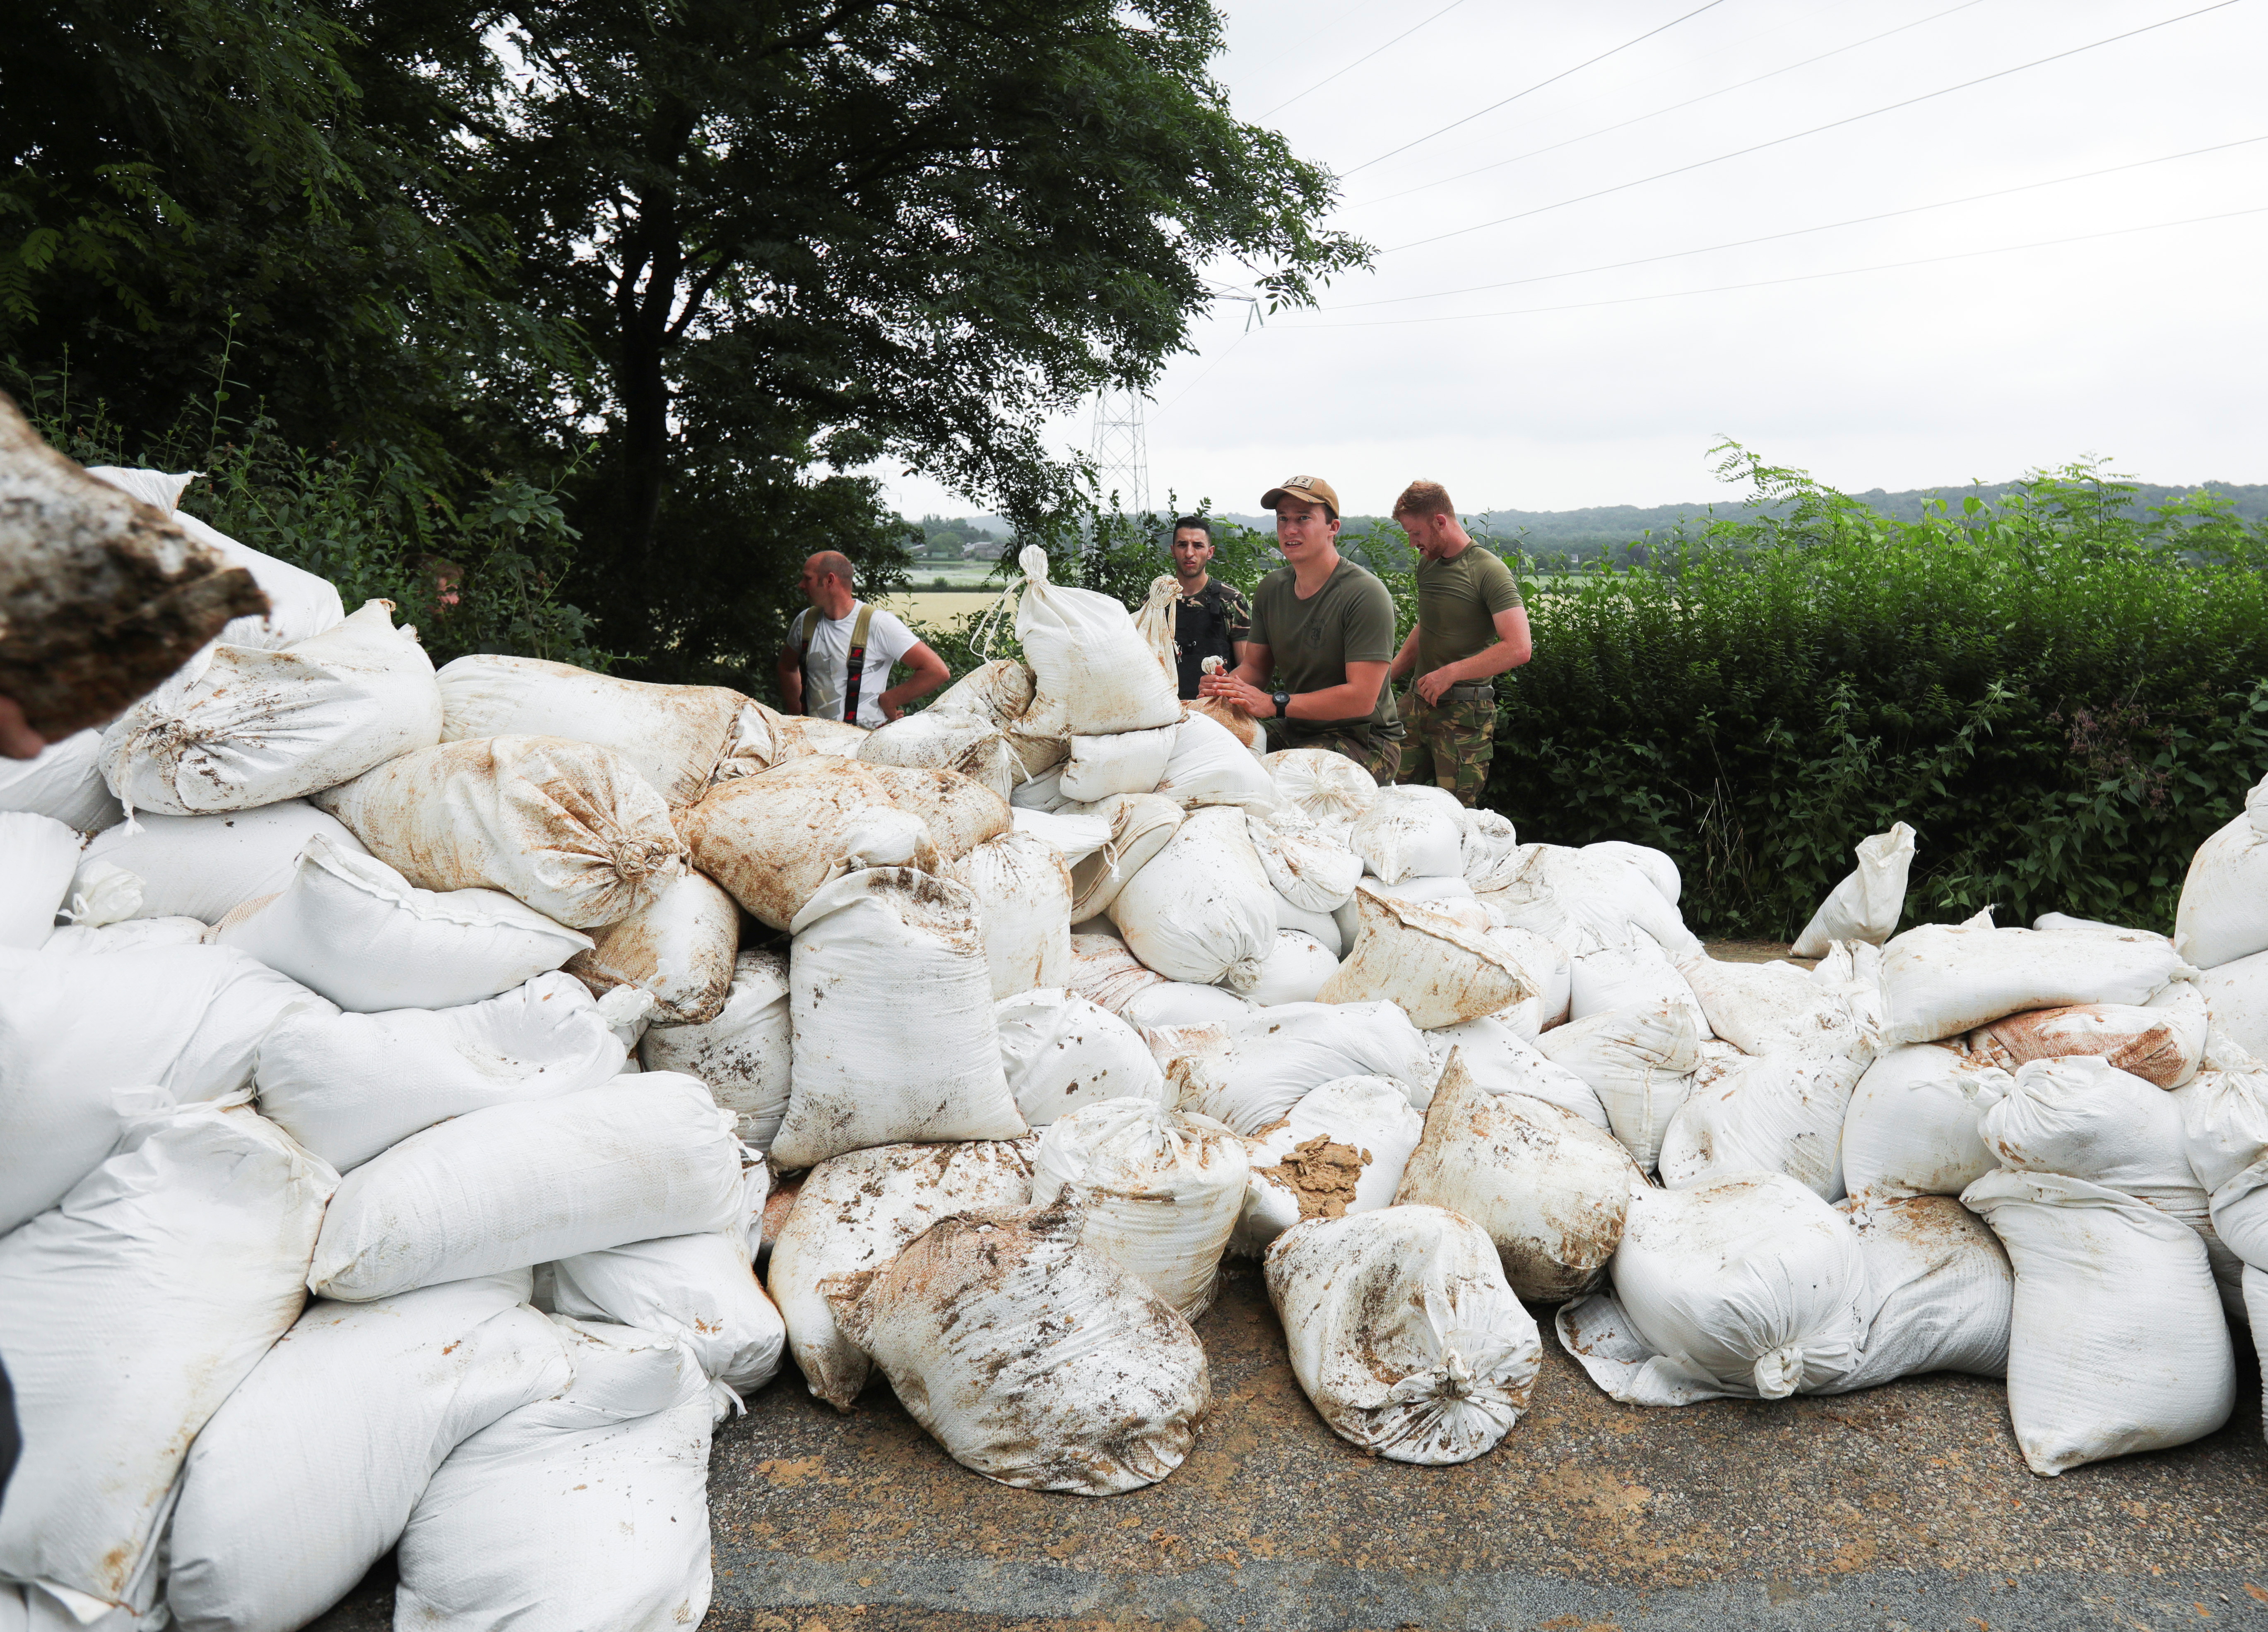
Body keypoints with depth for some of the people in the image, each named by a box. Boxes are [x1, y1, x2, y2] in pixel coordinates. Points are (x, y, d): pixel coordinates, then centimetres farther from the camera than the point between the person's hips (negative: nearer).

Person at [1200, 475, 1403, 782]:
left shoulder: (1366, 595, -15)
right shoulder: (1271, 588, 8)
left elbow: (1361, 699, -22)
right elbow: (1254, 667, 13)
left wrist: (1274, 703, -25)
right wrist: (1227, 685, -13)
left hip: (1365, 742, -7)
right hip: (1297, 733, 7)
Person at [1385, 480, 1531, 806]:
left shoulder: (1488, 571, -12)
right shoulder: (1427, 565, 12)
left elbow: (1518, 648, -21)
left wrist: (1450, 673, -19)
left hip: (1464, 712, -7)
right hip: (1418, 702, 7)